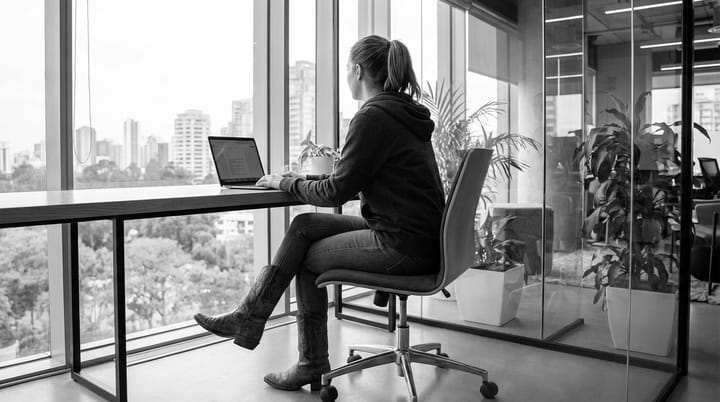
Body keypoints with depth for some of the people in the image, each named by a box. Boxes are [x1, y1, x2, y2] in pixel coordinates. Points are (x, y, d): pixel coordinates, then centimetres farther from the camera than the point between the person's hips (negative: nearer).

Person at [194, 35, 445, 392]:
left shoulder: (372, 116, -16)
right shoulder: (402, 113, 15)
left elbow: (338, 191, -15)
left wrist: (286, 182, 0)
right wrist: (302, 179, 14)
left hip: (402, 247, -9)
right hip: (419, 237, 9)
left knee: (309, 256, 7)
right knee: (305, 225, 9)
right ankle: (248, 318, 14)